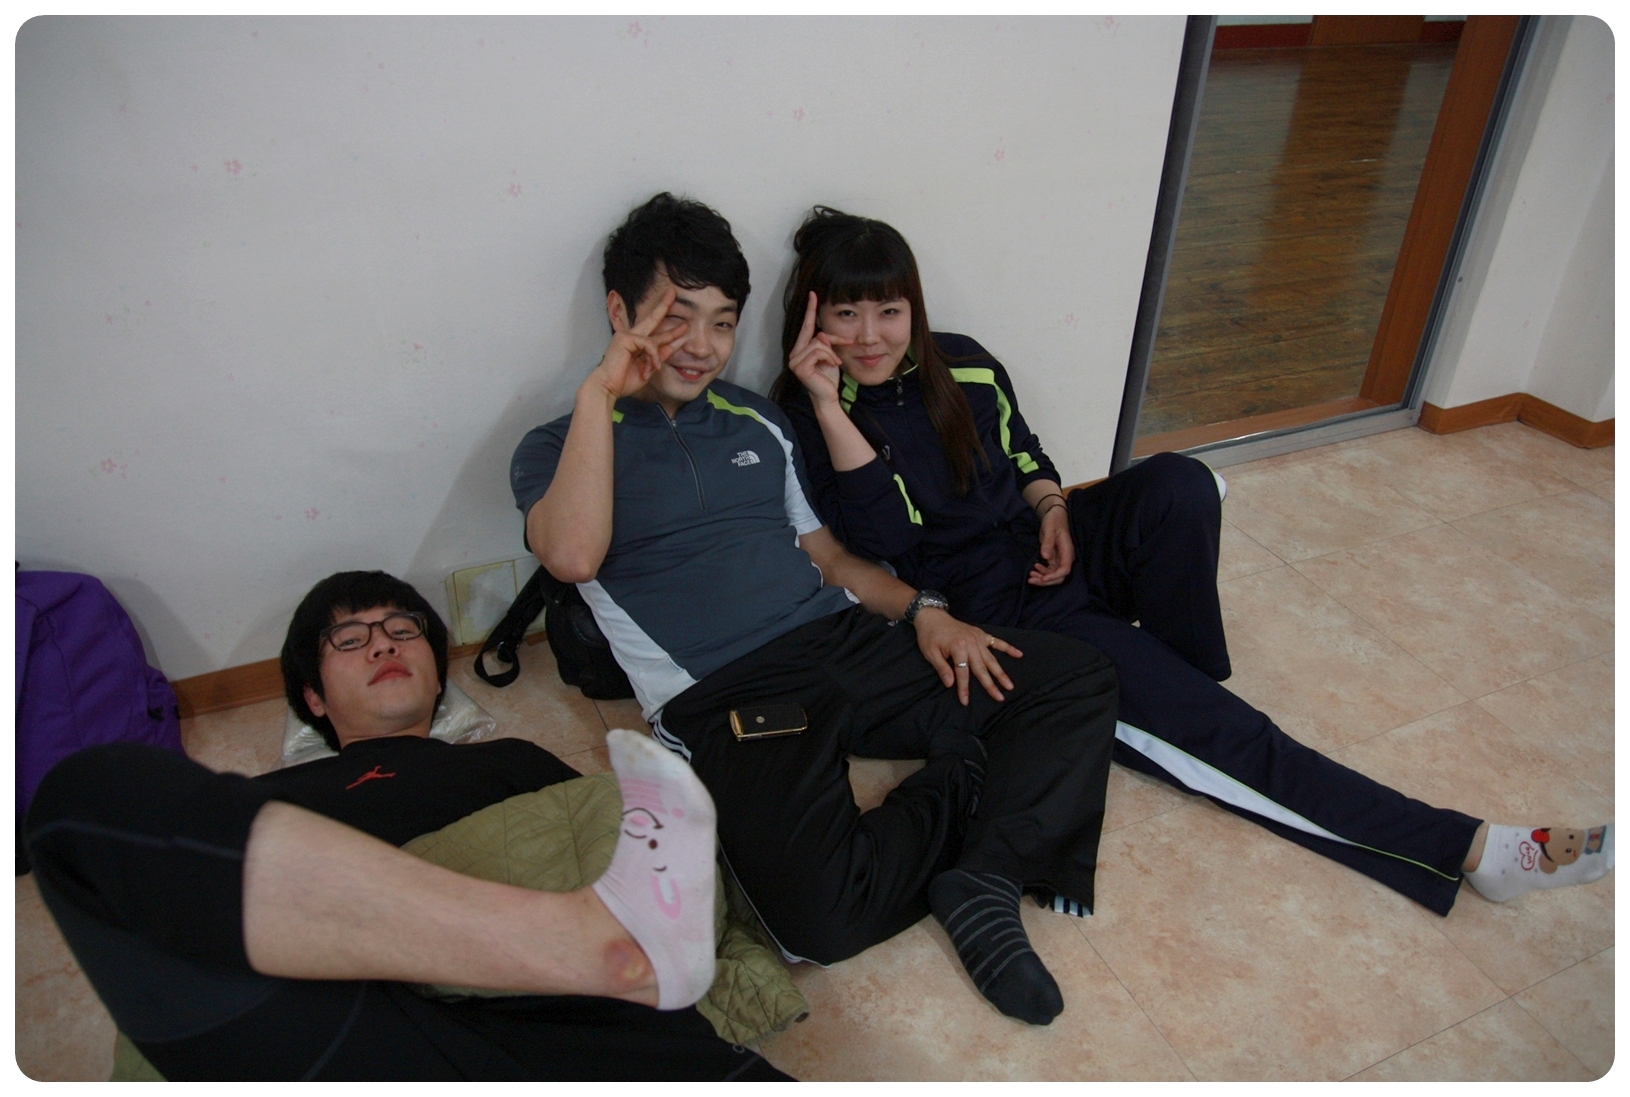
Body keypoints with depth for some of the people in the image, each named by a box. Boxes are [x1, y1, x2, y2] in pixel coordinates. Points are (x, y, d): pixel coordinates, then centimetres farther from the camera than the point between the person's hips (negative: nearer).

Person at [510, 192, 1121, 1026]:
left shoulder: (758, 423, 21)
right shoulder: (560, 448, 6)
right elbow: (573, 556, -17)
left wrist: (920, 609, 3)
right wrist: (598, 390, -12)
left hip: (847, 642, 6)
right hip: (725, 699, -5)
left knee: (1078, 678, -6)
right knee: (824, 919, -29)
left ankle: (985, 880, -14)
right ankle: (969, 775, -4)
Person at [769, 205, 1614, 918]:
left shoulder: (964, 366, 6)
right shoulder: (808, 420, -9)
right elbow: (886, 535, -21)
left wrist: (1054, 509, -4)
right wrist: (827, 402, -27)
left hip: (1049, 551, 5)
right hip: (993, 606, -5)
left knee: (1177, 484, -28)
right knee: (1209, 732, -17)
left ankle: (1184, 674, -6)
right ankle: (1463, 849, -9)